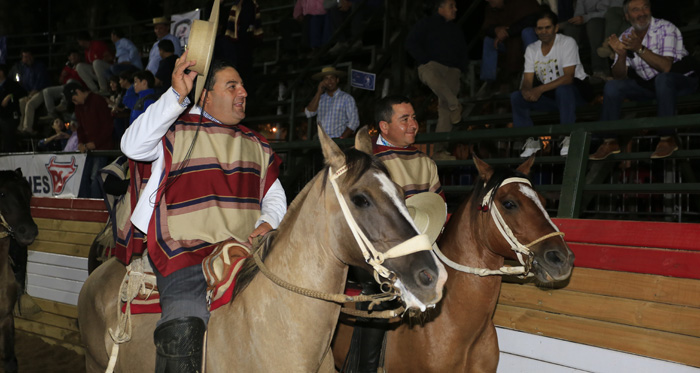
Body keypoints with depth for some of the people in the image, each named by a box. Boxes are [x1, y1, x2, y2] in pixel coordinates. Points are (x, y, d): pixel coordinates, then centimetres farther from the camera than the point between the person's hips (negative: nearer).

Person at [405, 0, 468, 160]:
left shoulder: (456, 30, 27)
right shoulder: (427, 24, 9)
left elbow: (463, 52, 31)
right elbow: (411, 43, -1)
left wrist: (461, 68, 10)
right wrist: (425, 61, -11)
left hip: (452, 71, 5)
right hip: (432, 65, -5)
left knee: (445, 111, -9)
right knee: (431, 75, -44)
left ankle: (439, 150, -12)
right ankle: (455, 105, -47)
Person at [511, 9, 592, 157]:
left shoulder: (567, 42, -14)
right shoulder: (531, 49, 3)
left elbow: (568, 77, -25)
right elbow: (527, 80, -3)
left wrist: (540, 89, -35)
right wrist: (527, 90, -29)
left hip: (577, 91, -5)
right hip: (550, 96, 5)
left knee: (562, 89, -40)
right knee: (516, 97, -14)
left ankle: (568, 137, -28)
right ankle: (530, 140, -11)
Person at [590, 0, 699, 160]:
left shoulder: (665, 29, -19)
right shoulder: (625, 38, -3)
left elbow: (665, 67, -32)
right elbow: (620, 76, -8)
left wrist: (639, 48, -40)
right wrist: (621, 54, -27)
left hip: (682, 80, -5)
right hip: (648, 84, 6)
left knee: (663, 78, -38)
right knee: (612, 87, -11)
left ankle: (667, 138, -30)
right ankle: (610, 141, -6)